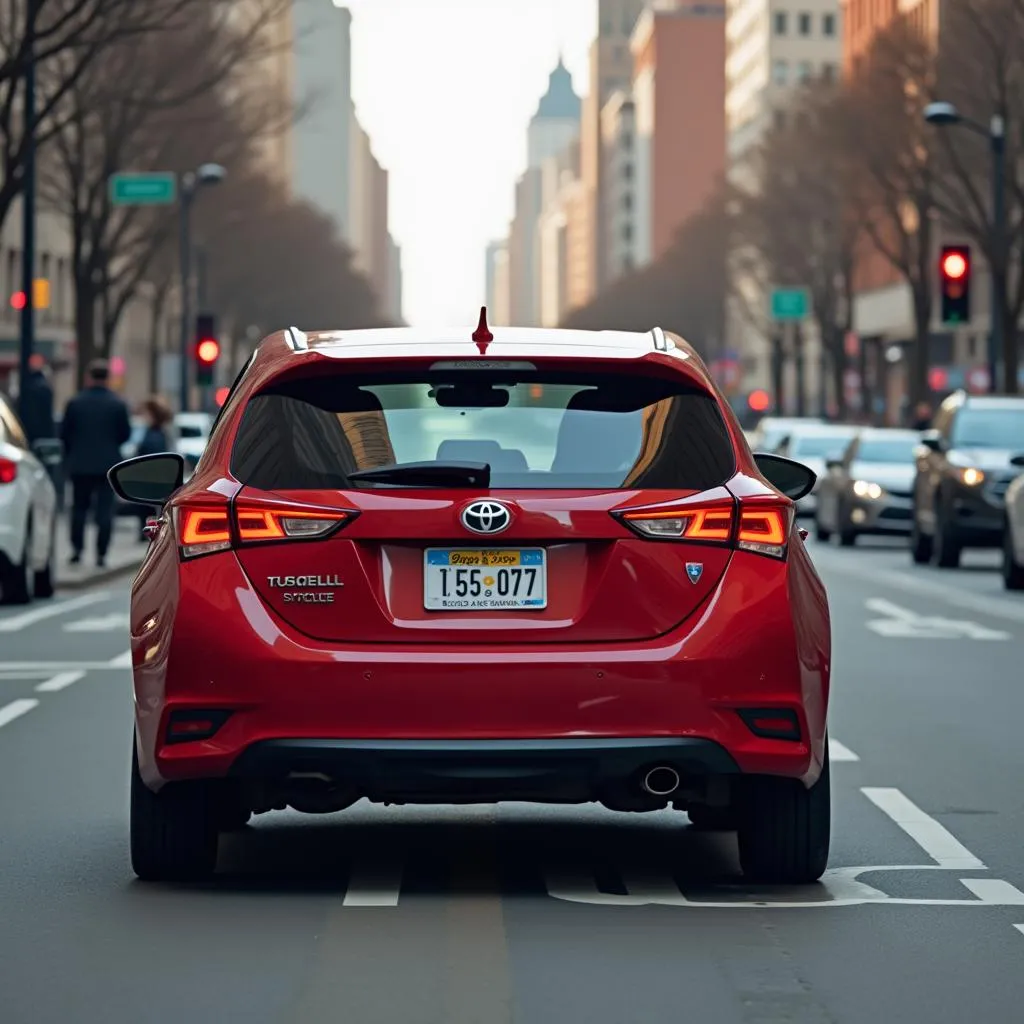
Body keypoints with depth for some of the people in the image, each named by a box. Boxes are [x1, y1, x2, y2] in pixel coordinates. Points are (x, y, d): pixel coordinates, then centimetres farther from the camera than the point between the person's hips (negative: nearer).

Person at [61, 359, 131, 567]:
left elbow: (64, 433, -3)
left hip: (81, 463, 1)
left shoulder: (75, 403, -7)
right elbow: (125, 434, -2)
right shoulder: (118, 405, -7)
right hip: (108, 462, -1)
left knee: (79, 507, 14)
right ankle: (101, 553, -4)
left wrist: (70, 454, 15)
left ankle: (77, 549, 11)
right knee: (105, 509, 1)